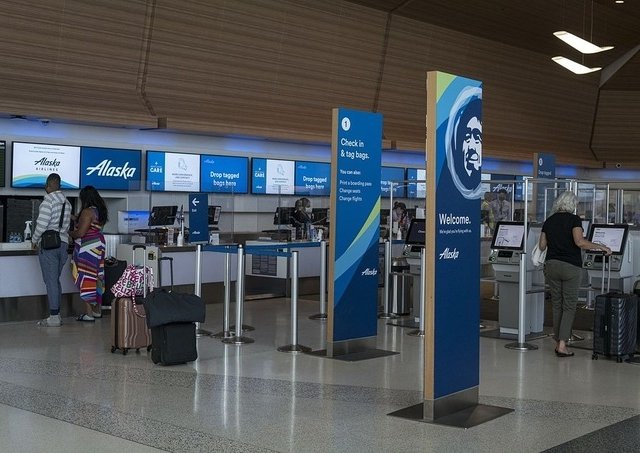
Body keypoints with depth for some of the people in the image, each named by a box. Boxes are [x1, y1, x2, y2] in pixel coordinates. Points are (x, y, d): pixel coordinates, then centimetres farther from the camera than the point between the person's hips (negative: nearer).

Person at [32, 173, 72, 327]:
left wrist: (34, 240, -2)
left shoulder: (48, 200, -11)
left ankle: (54, 317, -6)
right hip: (63, 243, 8)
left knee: (50, 281, -5)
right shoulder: (67, 202, 13)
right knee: (55, 280, 14)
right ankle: (56, 313, 15)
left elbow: (42, 224, -16)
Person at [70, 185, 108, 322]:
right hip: (98, 245, 9)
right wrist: (76, 220, 32)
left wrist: (70, 234, -1)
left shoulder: (87, 212, -16)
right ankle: (97, 310, 23)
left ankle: (89, 313, -6)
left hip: (87, 248, -9)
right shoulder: (100, 211, 11)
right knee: (96, 277, 15)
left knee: (86, 279, -5)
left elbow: (81, 232, -20)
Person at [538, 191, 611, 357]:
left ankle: (558, 342, 14)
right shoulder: (574, 219, -7)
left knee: (557, 305, 12)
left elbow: (541, 246, 9)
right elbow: (580, 242, -21)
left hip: (552, 265, 4)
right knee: (569, 306, 2)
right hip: (570, 267, -4)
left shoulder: (549, 221, 8)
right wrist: (601, 247, -11)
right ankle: (562, 344, -7)